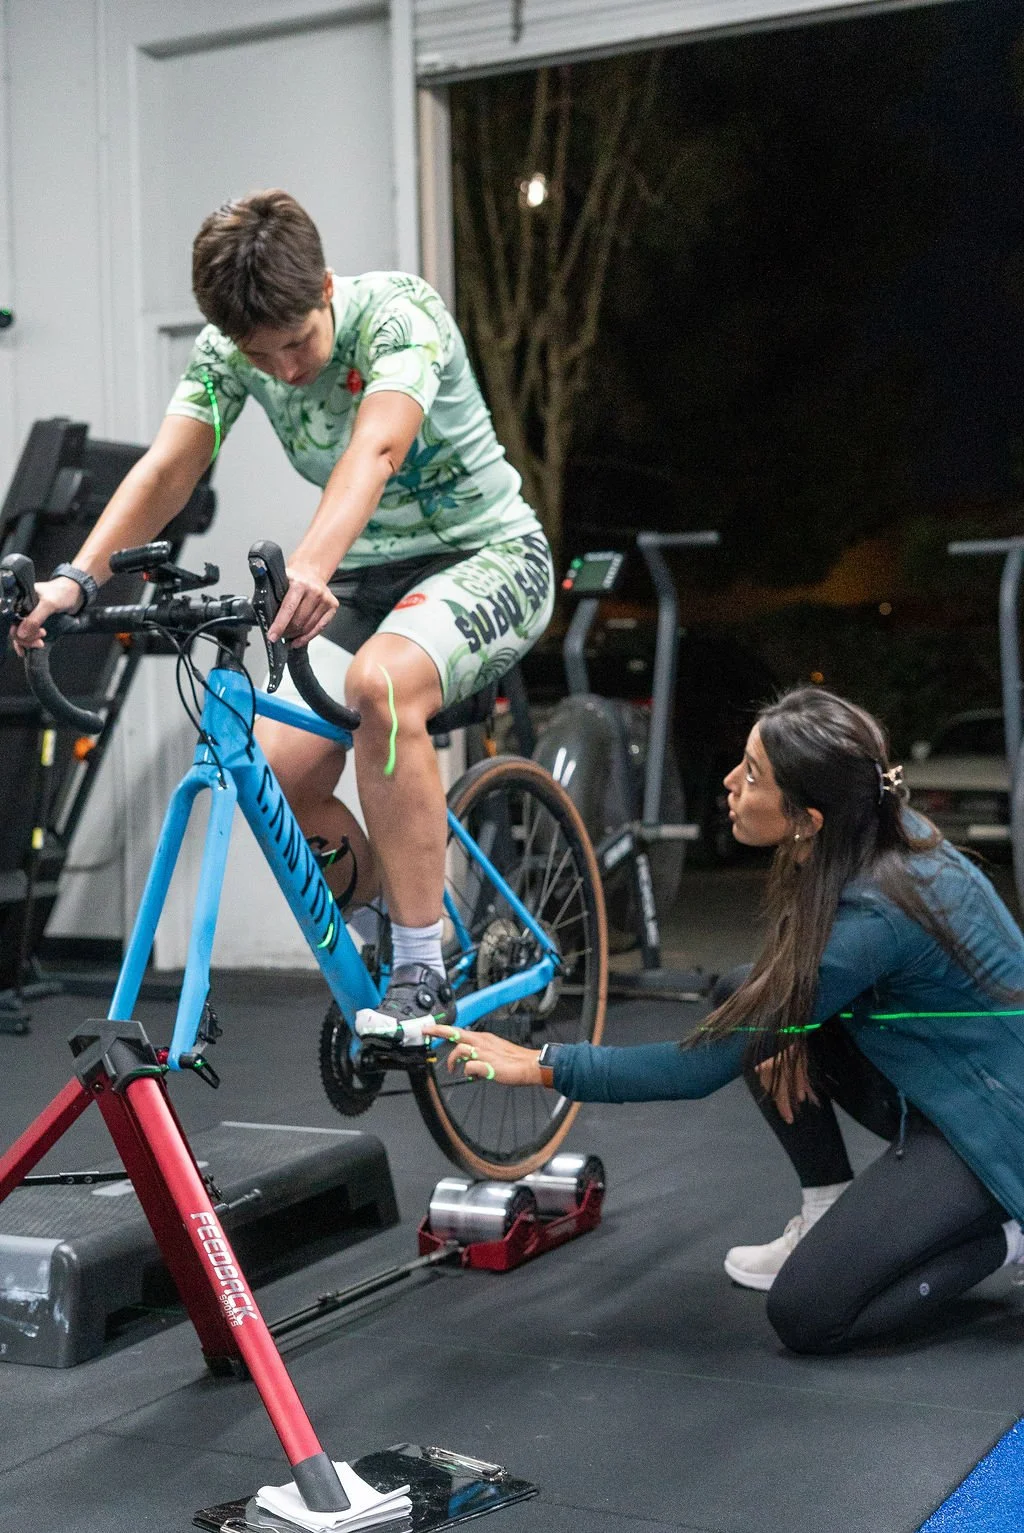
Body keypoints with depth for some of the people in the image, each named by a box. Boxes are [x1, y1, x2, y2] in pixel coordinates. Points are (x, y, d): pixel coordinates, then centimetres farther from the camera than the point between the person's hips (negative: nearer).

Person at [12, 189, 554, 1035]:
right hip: (365, 575, 6)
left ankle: (423, 976, -28)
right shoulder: (227, 351, -7)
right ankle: (390, 917, 15)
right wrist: (77, 577, -34)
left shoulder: (398, 311, -24)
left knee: (381, 681, -37)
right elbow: (168, 468, -17)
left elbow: (377, 448, -41)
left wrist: (310, 566, -59)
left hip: (488, 556, -5)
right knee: (279, 775, -16)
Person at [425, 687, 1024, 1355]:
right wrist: (788, 1027, -6)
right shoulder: (883, 834, -7)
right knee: (745, 1000, -1)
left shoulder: (872, 917, -31)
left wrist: (541, 1066, -21)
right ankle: (831, 1215, 9)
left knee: (807, 1312, -16)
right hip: (938, 1089, 9)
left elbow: (703, 1066, -26)